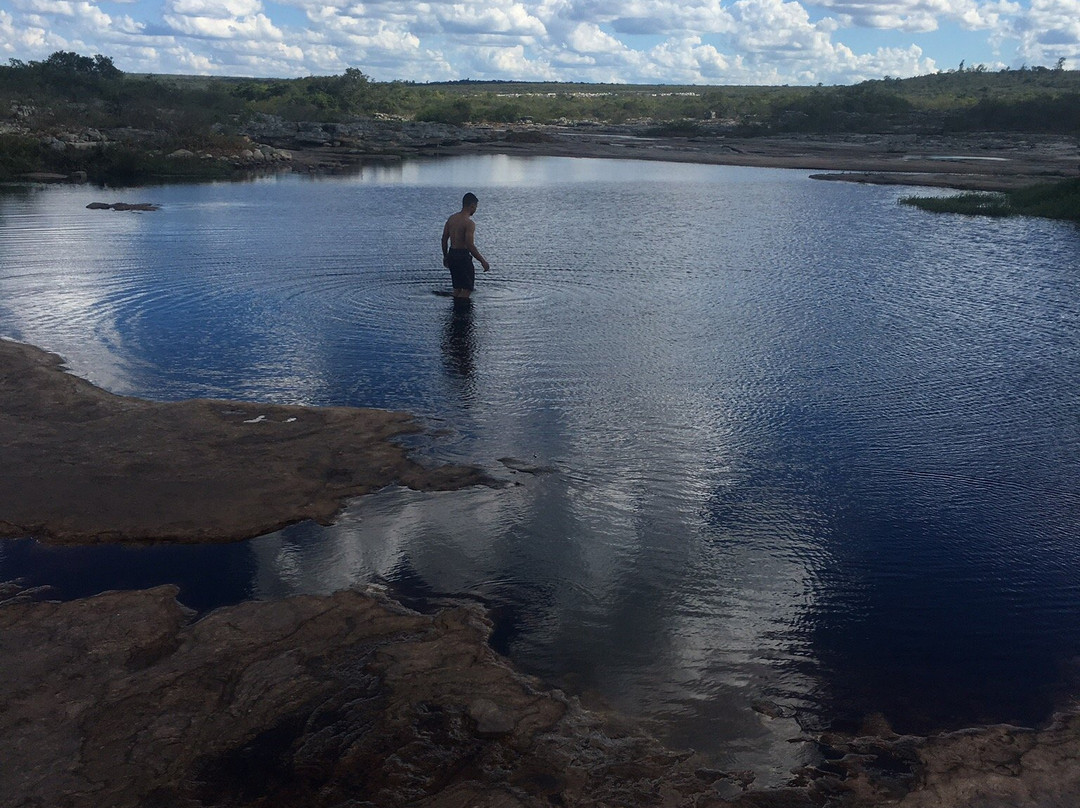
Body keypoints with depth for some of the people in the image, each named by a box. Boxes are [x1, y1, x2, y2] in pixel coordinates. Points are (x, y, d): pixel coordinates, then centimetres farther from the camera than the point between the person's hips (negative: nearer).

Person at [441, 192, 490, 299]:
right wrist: (483, 261, -16)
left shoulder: (451, 218, 8)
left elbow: (444, 239, 12)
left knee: (457, 288, 18)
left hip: (451, 254, 8)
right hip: (463, 256, -8)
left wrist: (445, 256, 24)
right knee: (467, 289, 0)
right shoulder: (469, 222, -16)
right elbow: (470, 245, -22)